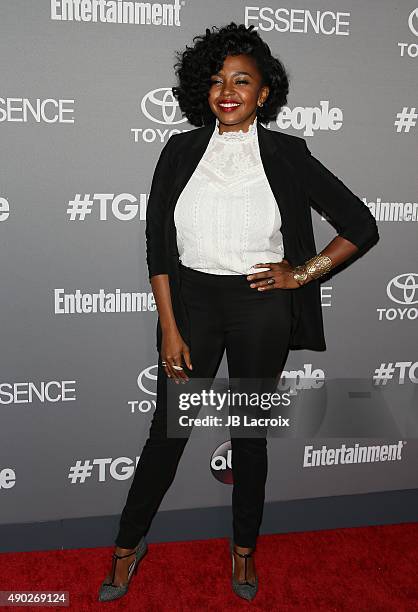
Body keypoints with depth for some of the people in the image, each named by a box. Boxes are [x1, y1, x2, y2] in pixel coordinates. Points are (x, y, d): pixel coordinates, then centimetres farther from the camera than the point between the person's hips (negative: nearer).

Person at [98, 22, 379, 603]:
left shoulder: (287, 154, -1)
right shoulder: (181, 151, 2)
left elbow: (361, 225, 2)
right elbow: (158, 246, -1)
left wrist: (302, 274, -4)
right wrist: (170, 330, -6)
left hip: (261, 307, 0)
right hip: (192, 299, 1)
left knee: (250, 430, 13)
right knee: (169, 427, 8)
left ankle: (244, 547, 35)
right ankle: (129, 543, 30)